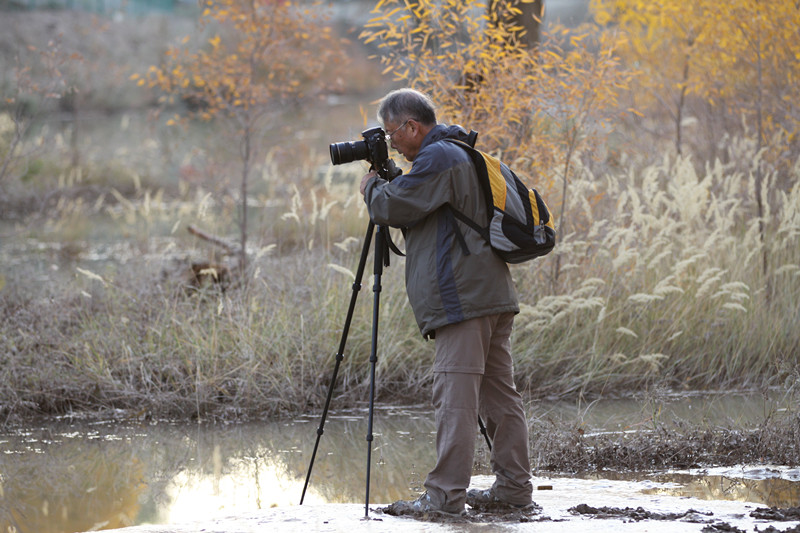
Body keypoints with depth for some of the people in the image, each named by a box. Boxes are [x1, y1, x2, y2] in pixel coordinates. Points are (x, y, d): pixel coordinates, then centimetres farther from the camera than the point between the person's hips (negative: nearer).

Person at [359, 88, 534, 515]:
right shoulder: (463, 155, 23)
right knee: (497, 393, 10)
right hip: (493, 295, 10)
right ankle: (514, 486, 12)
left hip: (461, 298, -10)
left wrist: (372, 187, 9)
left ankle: (445, 494, -14)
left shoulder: (437, 158, -9)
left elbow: (393, 208, -11)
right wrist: (385, 186, 20)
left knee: (454, 396, -11)